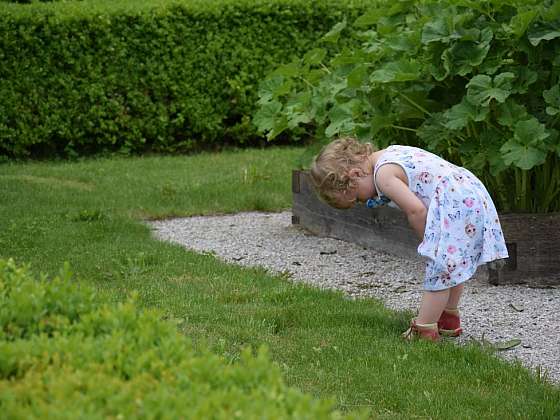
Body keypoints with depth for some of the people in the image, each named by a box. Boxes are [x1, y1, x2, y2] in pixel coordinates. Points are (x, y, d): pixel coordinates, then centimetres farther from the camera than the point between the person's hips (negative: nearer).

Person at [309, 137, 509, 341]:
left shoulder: (383, 174, -12)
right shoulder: (389, 153, 17)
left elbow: (416, 210, -19)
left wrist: (427, 240, -3)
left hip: (456, 205, -10)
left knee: (439, 270, -5)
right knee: (452, 267, 24)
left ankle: (424, 332, -1)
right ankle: (449, 320, 38)